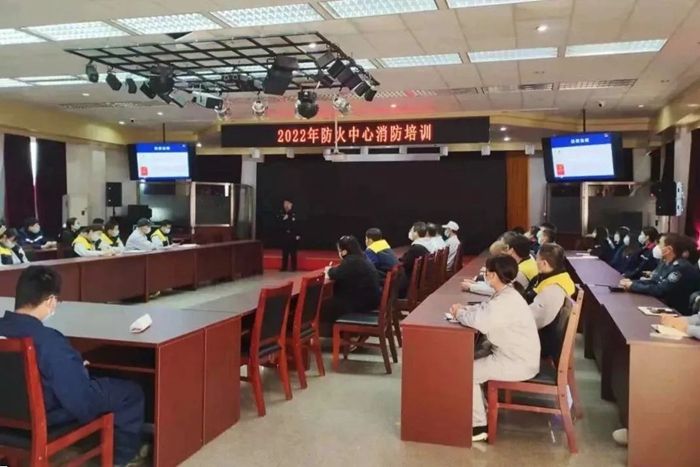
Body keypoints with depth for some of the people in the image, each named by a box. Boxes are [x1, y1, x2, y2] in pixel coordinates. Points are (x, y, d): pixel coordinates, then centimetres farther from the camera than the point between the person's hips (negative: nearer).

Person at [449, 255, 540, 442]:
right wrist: (465, 309, -1)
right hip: (515, 355, 10)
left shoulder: (507, 301, -27)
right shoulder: (506, 294, 6)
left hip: (518, 364, -10)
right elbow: (485, 310, 18)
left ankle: (478, 427, 2)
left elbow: (481, 322, -38)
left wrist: (460, 314, -19)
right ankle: (480, 407, 26)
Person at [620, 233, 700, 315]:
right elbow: (656, 282, 11)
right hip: (670, 306, 8)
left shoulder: (681, 268, -22)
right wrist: (632, 282, -1)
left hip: (680, 313, -8)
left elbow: (659, 290, -25)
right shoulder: (673, 265, 8)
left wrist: (633, 286, -15)